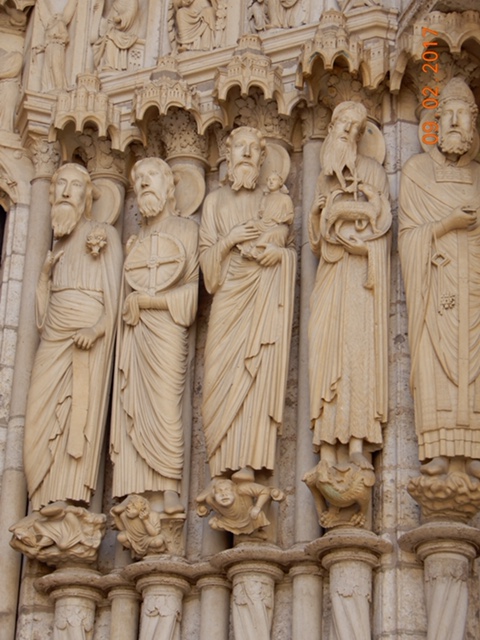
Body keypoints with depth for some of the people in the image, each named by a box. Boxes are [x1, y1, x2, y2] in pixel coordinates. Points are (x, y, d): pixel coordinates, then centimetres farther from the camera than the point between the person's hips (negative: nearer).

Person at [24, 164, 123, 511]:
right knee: (44, 415, -6)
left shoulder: (104, 233, 6)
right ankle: (47, 508, -9)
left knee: (80, 414, -14)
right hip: (54, 336, 6)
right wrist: (47, 270, 5)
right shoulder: (59, 241, 24)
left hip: (88, 333, -6)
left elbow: (114, 289, -4)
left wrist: (98, 327, -18)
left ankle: (70, 506, -19)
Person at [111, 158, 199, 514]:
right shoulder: (136, 242, 24)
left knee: (165, 403, -16)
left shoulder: (187, 231, 10)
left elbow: (193, 289, 0)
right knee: (133, 411, -7)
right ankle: (140, 495, -11)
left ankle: (171, 490, -20)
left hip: (167, 329, -4)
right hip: (134, 334, 4)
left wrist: (144, 299, -5)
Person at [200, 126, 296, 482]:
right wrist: (229, 241, -8)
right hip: (229, 296, 1)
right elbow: (206, 255, 11)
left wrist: (280, 253, -6)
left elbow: (293, 248, 15)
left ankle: (248, 463, -18)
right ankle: (226, 463, -12)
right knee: (225, 374, -9)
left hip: (265, 298, -1)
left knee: (259, 373, -13)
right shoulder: (216, 201, 17)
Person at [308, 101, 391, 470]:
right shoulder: (326, 178, 22)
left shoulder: (373, 171, 10)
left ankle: (358, 440, -24)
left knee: (359, 344, -16)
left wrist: (337, 207, -4)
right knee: (327, 347, -9)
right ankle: (329, 446, -15)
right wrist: (318, 212, 3)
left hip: (362, 271, -4)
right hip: (332, 272, 4)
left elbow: (380, 218, -2)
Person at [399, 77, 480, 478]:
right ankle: (438, 449, -13)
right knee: (434, 355, -11)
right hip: (436, 283, -2)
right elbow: (408, 233, 0)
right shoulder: (417, 171, 8)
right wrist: (446, 224, -14)